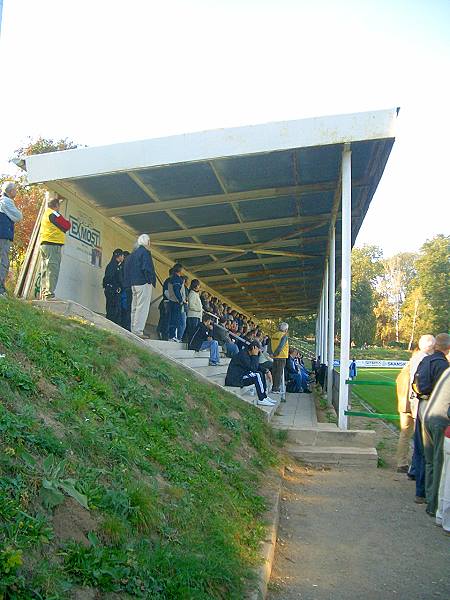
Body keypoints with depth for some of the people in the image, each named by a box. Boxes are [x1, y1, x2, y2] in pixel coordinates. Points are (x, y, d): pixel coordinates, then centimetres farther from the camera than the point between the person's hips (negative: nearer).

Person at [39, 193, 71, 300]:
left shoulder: (46, 213, 18)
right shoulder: (54, 214, -7)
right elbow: (67, 226, -6)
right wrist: (68, 222, 14)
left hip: (43, 244, 10)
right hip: (53, 245, -10)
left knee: (45, 270, 10)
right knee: (52, 270, -13)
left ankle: (44, 293, 9)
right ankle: (49, 294, -19)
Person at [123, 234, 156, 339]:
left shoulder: (133, 253, 17)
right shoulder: (145, 252, -8)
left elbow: (127, 269, 17)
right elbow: (147, 268, -19)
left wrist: (130, 282, 17)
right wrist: (151, 281, -13)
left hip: (134, 284, 9)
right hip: (144, 283, -9)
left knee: (134, 308, 12)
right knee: (142, 308, -8)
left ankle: (133, 331, 15)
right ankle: (138, 331, -11)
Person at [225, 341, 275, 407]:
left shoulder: (247, 353, 9)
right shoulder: (243, 355, -21)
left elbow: (257, 366, 15)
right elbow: (253, 368, -26)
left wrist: (266, 371, 1)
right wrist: (255, 355, -22)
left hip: (241, 375, 11)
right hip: (235, 380, -11)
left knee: (262, 373, 10)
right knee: (257, 375, -22)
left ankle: (265, 397, 9)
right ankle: (261, 400, -15)